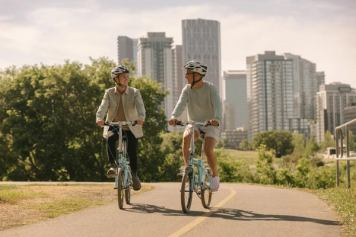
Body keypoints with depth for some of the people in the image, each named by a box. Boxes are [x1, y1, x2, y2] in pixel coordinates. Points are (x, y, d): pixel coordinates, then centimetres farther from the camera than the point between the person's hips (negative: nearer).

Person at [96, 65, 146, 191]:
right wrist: (99, 118, -38)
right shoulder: (109, 93, -2)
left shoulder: (134, 92, -4)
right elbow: (103, 107, -16)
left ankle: (134, 174, 18)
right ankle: (113, 164, -6)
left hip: (131, 128, 0)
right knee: (110, 140, -29)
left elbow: (140, 106, -20)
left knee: (132, 151, -8)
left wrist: (141, 118, -42)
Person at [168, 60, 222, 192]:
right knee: (186, 138, -29)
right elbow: (181, 103, -20)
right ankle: (187, 168, -17)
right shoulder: (187, 89, -4)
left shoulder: (210, 88, -13)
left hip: (210, 124, -3)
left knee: (208, 149, -23)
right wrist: (174, 116, -40)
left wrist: (216, 119, -48)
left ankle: (215, 175, -2)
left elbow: (217, 104, -28)